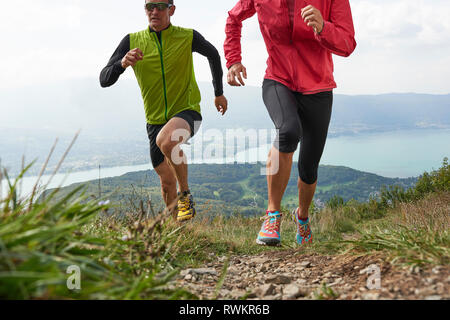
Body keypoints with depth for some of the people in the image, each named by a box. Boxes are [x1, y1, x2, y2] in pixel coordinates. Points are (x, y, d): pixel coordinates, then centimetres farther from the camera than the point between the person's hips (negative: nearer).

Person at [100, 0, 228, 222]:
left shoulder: (187, 37, -5)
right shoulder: (132, 41, -2)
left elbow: (213, 55, 16)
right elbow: (104, 80, -7)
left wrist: (219, 93, 22)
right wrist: (122, 63, -29)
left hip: (187, 111, -3)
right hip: (156, 119, 3)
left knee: (165, 140, -36)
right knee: (167, 181, 6)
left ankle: (186, 195, -15)